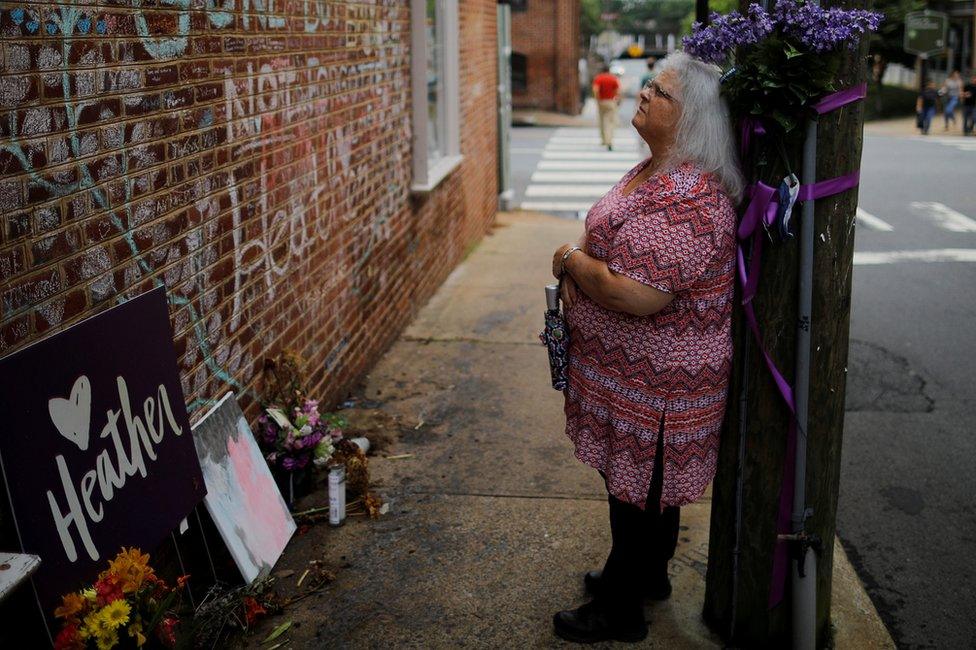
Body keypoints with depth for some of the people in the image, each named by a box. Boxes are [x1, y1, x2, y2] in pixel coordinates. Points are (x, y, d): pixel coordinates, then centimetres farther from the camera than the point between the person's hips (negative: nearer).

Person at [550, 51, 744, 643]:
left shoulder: (687, 199, -29)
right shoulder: (655, 171, 6)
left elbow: (636, 295, -35)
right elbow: (620, 242, 22)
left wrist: (572, 261, -17)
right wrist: (581, 269, 2)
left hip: (655, 387, -10)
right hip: (644, 375, 10)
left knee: (638, 488, 7)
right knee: (648, 481, 25)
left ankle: (621, 611, 26)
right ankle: (649, 573, 46)